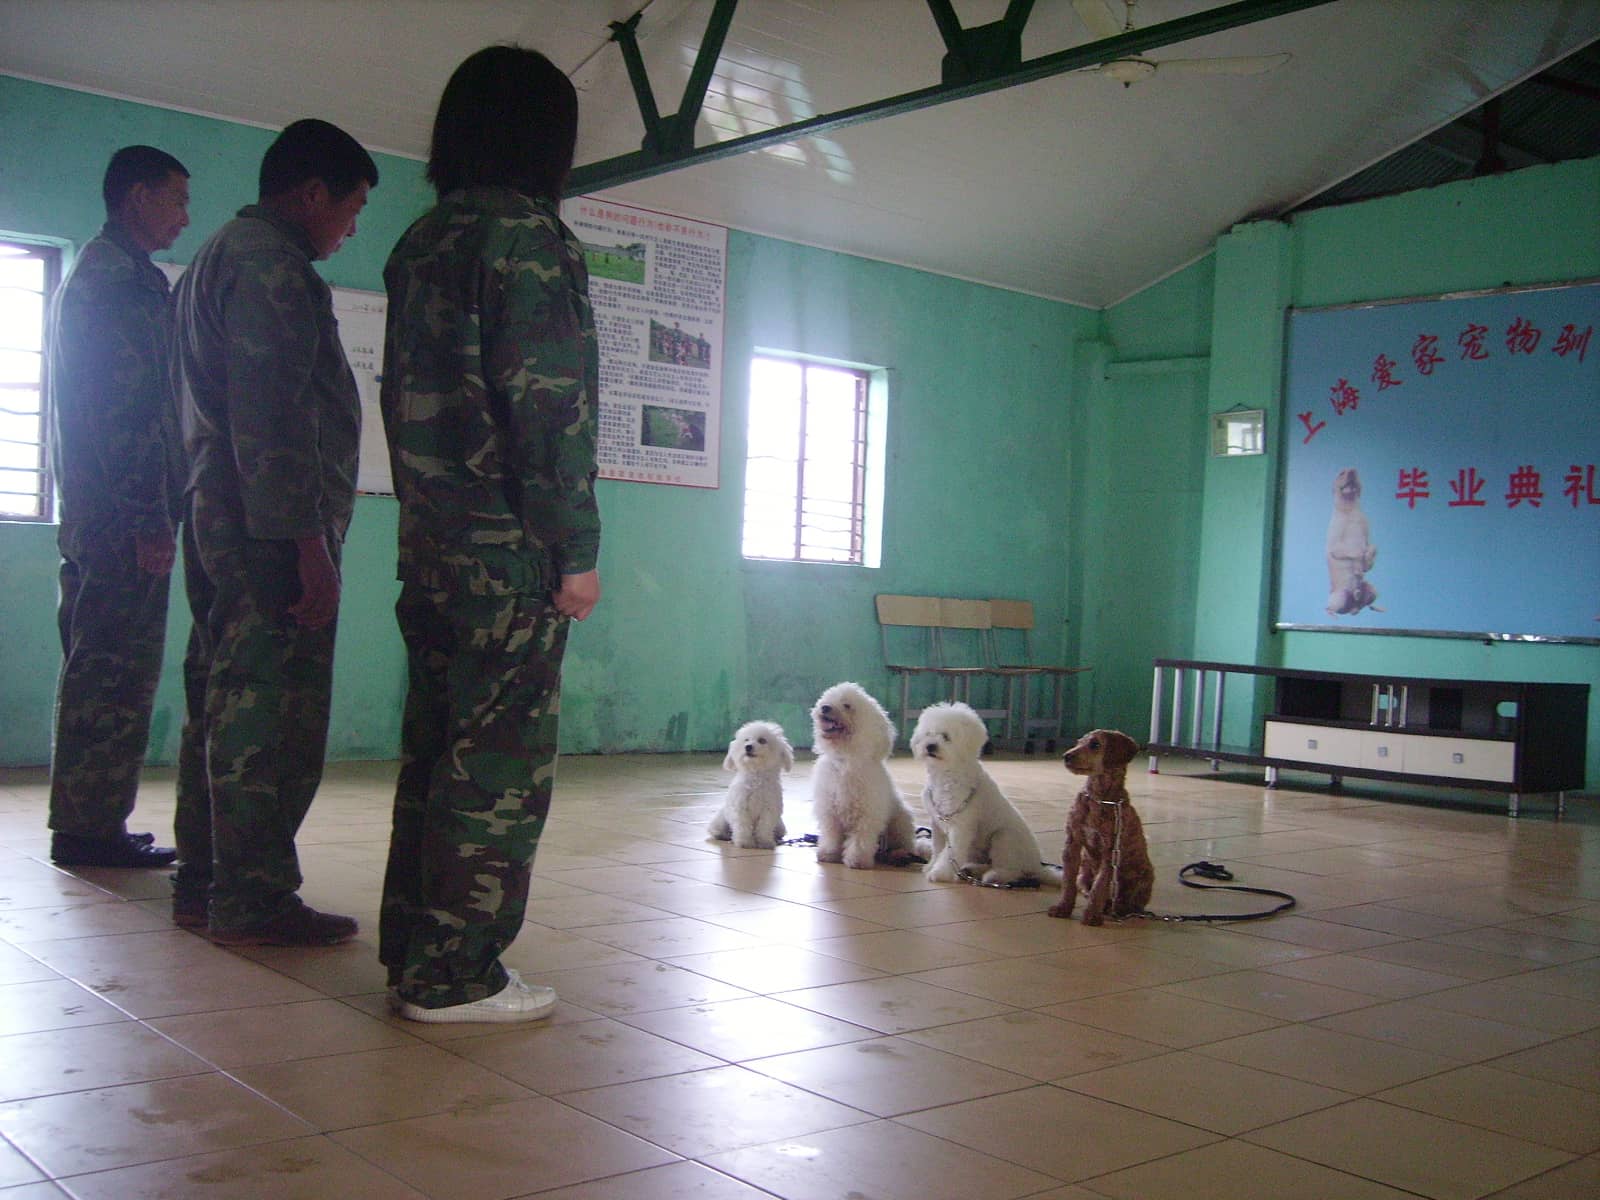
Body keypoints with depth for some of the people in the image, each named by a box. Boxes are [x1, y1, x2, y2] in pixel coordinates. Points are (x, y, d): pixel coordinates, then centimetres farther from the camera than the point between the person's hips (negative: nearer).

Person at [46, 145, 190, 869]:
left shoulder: (106, 274, 23)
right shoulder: (120, 280, -9)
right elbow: (122, 411, -18)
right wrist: (148, 521, -20)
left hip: (101, 517, 10)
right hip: (120, 513, -10)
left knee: (104, 669, 12)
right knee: (116, 672, -7)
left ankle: (88, 825, 19)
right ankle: (90, 827, -2)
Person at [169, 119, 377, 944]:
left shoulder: (217, 257, 23)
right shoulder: (271, 265, -11)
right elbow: (274, 419, -20)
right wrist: (310, 544, -21)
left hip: (218, 525, 11)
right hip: (272, 531, -11)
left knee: (224, 705, 13)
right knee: (272, 713, -7)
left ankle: (203, 884, 19)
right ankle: (253, 900, -2)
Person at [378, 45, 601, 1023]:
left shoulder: (421, 243, 16)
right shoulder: (527, 235, -10)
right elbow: (548, 401, -16)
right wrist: (576, 548, -13)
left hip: (432, 542, 9)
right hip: (511, 550, -8)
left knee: (438, 748, 14)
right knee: (502, 760, -2)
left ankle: (414, 948, 22)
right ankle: (455, 972, 3)